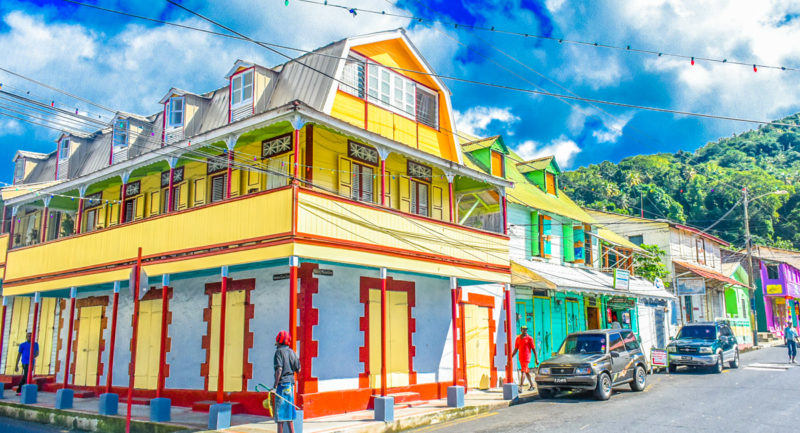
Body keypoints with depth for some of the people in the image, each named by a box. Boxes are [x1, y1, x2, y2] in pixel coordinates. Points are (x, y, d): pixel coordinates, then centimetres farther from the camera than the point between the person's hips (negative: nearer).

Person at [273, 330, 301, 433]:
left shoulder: (279, 351, -9)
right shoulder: (292, 352, 10)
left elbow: (279, 369, -19)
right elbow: (298, 370, 11)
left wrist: (275, 386, -21)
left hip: (282, 383, -7)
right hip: (291, 383, 7)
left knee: (280, 413, -4)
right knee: (289, 412, 14)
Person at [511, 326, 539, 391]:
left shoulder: (529, 338, -3)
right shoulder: (518, 338, 10)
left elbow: (534, 349, -1)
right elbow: (515, 349, 15)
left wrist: (536, 359, -4)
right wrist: (511, 357, 11)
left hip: (526, 357, -5)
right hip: (521, 357, 5)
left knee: (523, 372, -14)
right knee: (527, 372, 15)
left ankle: (520, 387, -20)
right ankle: (531, 385, 29)